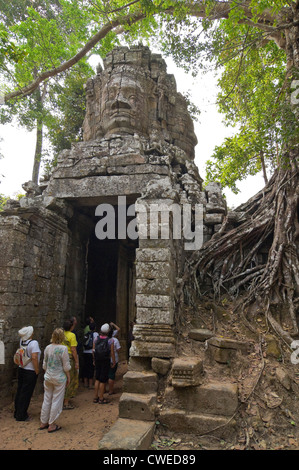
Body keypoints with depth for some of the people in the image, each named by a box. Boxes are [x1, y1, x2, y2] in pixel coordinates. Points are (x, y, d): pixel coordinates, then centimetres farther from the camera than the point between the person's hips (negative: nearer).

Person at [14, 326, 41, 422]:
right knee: (26, 394, 3)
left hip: (21, 370, 7)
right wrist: (37, 371, -17)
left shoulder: (21, 341, 0)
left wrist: (23, 331, 9)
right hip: (30, 372, -7)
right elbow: (34, 357, -26)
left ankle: (17, 413, 30)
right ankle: (21, 416, 12)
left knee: (19, 392, 17)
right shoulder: (34, 343, -21)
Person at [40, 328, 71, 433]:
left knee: (46, 400, 17)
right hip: (59, 378, -5)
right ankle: (52, 425, 15)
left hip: (48, 377, 5)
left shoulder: (48, 348, -2)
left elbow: (44, 364, 8)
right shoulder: (63, 348, -18)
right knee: (56, 401, 7)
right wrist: (68, 377, 0)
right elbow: (66, 366, -13)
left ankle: (43, 422, 28)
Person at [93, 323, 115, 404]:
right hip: (106, 361, -4)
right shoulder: (110, 340, -14)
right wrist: (113, 362, -1)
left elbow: (93, 350, 3)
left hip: (97, 360, 4)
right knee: (103, 380, 5)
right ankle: (101, 398, 13)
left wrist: (94, 360, 15)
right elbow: (112, 352, -12)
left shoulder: (96, 339, -3)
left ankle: (95, 397, 22)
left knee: (97, 379, 15)